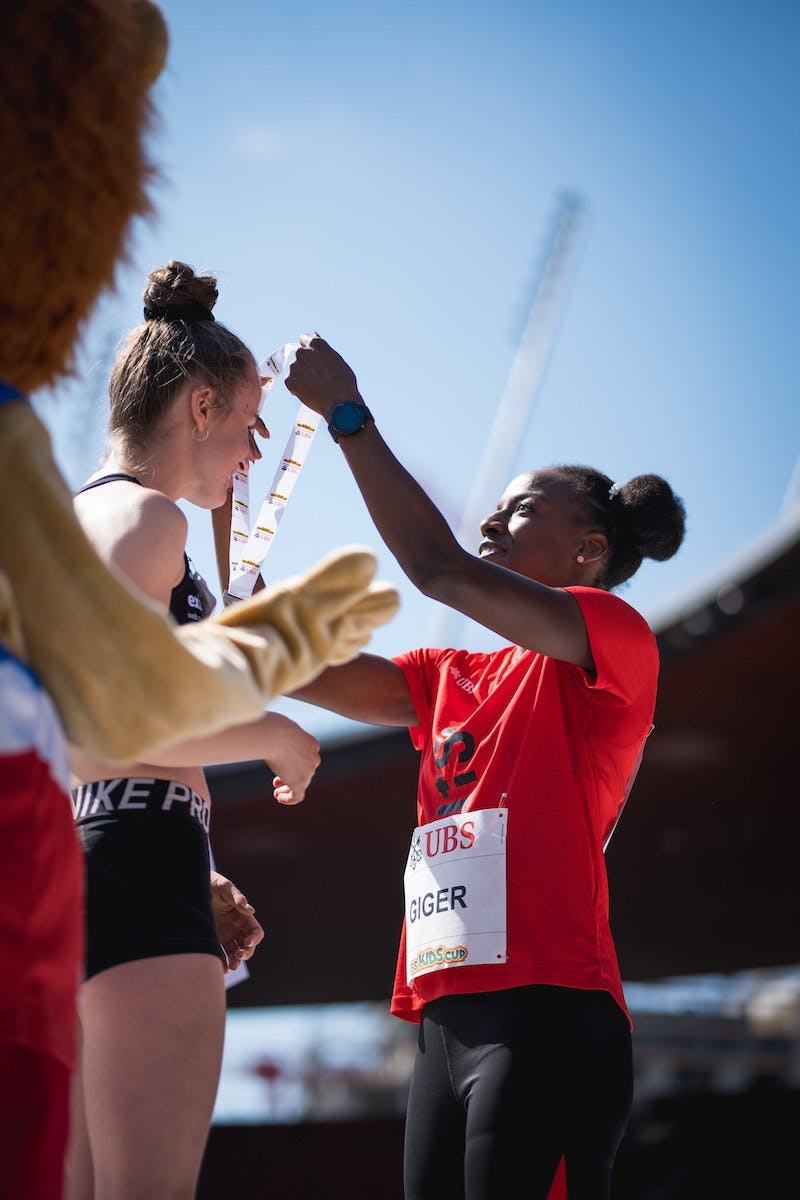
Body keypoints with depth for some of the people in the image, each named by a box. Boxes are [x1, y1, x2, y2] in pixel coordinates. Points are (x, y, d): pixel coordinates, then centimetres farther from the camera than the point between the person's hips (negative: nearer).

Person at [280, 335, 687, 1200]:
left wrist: (346, 413, -6)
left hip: (544, 1009, -7)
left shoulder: (618, 637, 1)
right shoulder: (452, 679, 23)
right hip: (448, 1015, 7)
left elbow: (439, 569, -11)